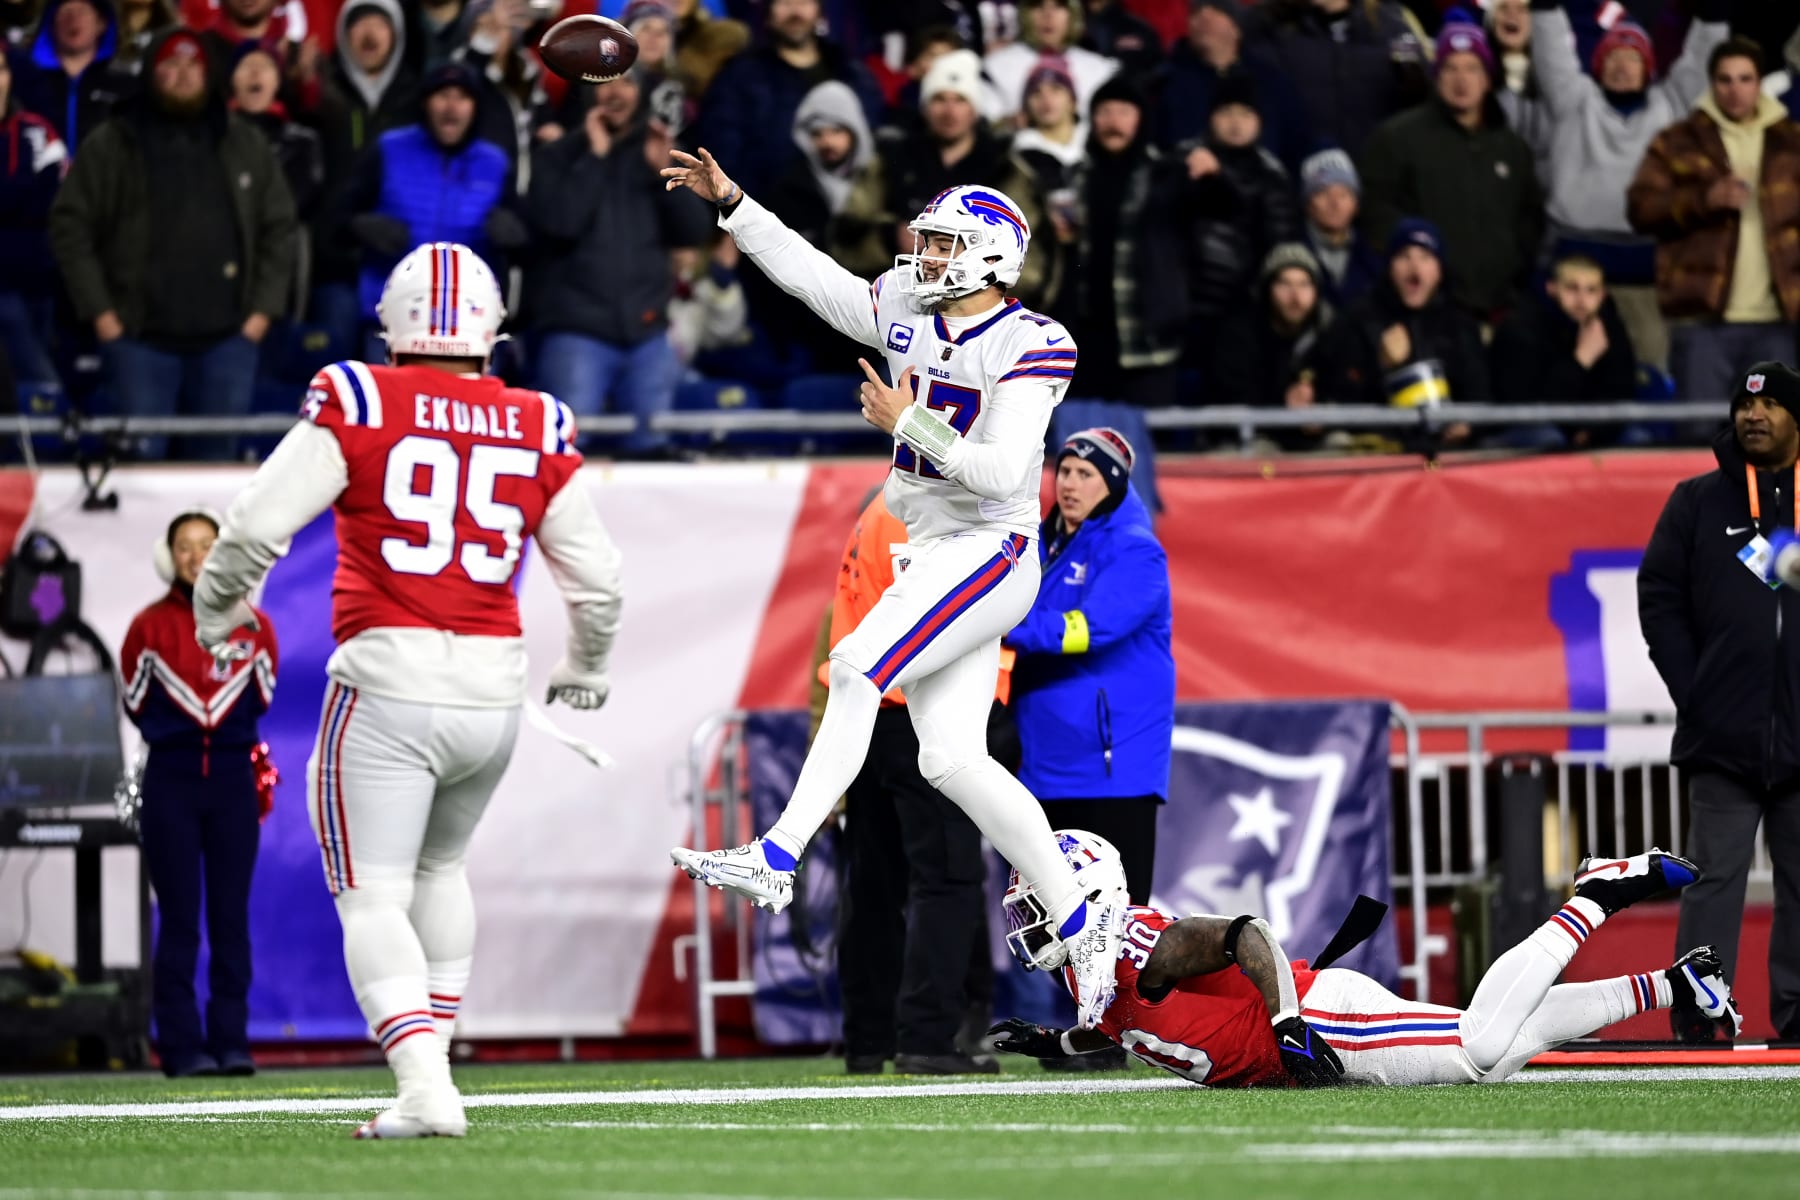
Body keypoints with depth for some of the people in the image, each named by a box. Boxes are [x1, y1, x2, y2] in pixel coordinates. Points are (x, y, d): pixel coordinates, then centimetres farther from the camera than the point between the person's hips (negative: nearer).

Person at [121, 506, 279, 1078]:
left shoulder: (252, 624, 5)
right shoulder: (151, 626, 2)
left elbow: (265, 700, 9)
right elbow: (134, 704, 6)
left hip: (234, 778, 1)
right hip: (172, 778, -1)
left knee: (231, 915, 2)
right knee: (179, 918, -3)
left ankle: (231, 1041, 5)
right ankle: (182, 1045, -2)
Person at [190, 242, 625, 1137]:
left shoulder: (358, 408, -6)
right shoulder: (537, 432, 5)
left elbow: (257, 526, -9)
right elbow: (596, 577, 12)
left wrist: (216, 611, 11)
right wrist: (584, 672, 31)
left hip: (387, 684, -4)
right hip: (493, 692, 4)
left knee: (372, 895, -1)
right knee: (440, 868, 26)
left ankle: (425, 1086, -17)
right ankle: (431, 1056, 24)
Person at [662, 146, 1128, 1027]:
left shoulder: (1030, 347, -12)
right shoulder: (910, 317, 11)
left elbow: (1001, 473, -19)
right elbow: (809, 272, 21)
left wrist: (911, 421, -18)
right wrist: (731, 202, 17)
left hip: (990, 551, -8)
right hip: (934, 552, 8)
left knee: (858, 668, -22)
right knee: (951, 759, 2)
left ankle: (776, 862, -26)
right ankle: (1079, 926, 8)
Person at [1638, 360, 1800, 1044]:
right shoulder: (1698, 502, 8)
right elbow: (1658, 599, 6)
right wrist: (1694, 693, -3)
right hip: (1723, 740, -1)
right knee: (1716, 878, -4)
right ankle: (1698, 1025, -4)